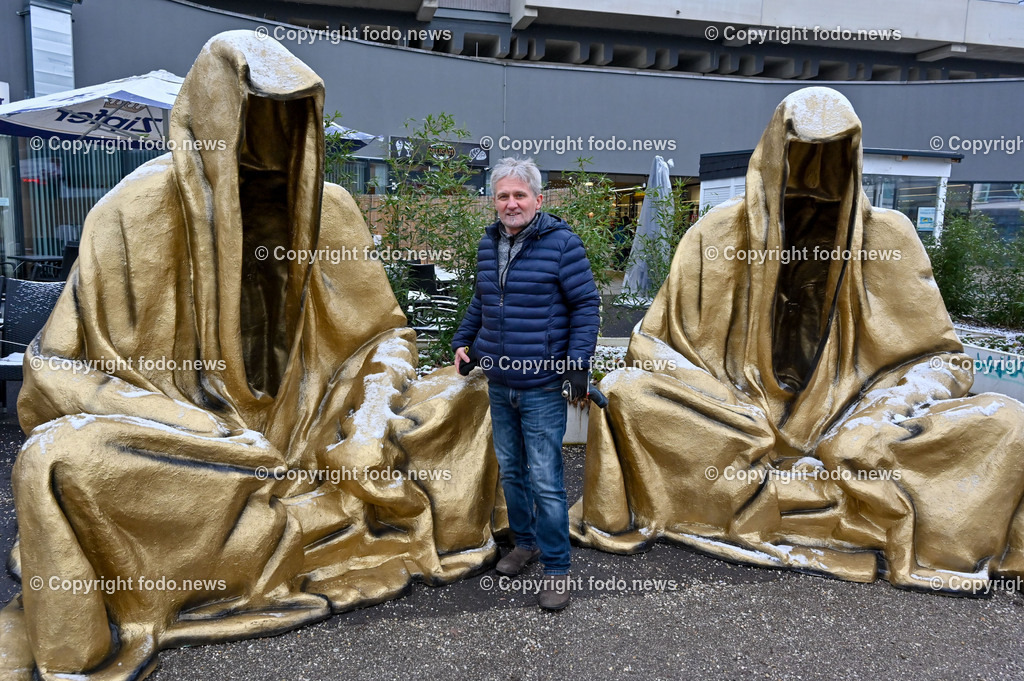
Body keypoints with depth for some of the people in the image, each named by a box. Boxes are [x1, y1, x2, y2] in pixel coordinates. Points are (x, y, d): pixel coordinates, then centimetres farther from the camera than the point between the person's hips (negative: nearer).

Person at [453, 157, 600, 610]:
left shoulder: (562, 244, -10)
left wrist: (577, 368, -14)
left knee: (545, 482, -3)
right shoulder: (488, 246, 9)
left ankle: (557, 568, 13)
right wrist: (463, 341, 14)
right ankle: (525, 543, 37)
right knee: (510, 471, 18)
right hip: (499, 385, 7)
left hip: (543, 389, -6)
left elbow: (586, 305, -9)